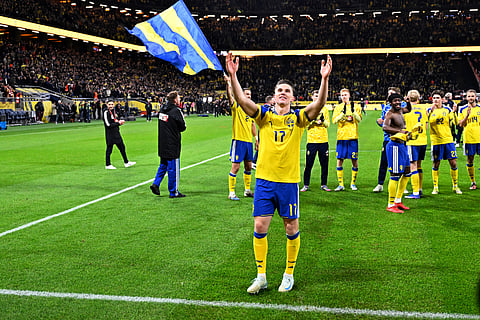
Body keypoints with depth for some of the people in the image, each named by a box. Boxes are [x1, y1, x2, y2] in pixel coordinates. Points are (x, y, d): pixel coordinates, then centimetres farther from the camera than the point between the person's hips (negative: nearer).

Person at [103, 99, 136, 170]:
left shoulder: (113, 111, 12)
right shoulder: (106, 113, -14)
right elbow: (108, 125, -19)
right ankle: (107, 165, 9)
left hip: (116, 133, 9)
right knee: (109, 149, -1)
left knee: (122, 147, 13)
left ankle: (126, 162, 23)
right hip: (110, 134, -9)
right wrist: (118, 123, -16)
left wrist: (119, 121, 4)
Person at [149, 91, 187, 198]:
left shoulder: (162, 109, 7)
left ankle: (155, 183, 13)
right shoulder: (176, 111, -15)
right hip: (172, 144, -7)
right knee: (173, 168, 1)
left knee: (163, 165, 22)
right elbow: (183, 127, -9)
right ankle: (174, 192, 7)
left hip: (162, 144, 7)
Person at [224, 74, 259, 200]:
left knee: (248, 166, 14)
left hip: (248, 141, 7)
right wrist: (228, 83, -38)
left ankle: (247, 190, 27)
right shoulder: (236, 106, -5)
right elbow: (230, 96, -24)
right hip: (238, 140, -7)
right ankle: (231, 192, 2)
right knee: (235, 166, -6)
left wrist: (256, 138, 19)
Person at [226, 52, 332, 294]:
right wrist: (232, 75, -23)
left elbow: (319, 104, -15)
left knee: (291, 229, 6)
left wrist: (324, 79, -29)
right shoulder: (264, 115, 4)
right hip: (264, 180, 1)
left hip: (289, 181, -1)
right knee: (260, 227, 0)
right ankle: (261, 276, 14)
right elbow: (242, 101, -11)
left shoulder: (298, 118, 2)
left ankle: (289, 274, 23)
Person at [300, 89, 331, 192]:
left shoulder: (324, 109, 13)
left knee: (324, 163, 3)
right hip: (311, 140, -2)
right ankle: (306, 185, 4)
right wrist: (314, 120, -18)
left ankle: (323, 185, 12)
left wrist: (322, 121, -13)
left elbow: (328, 124, 7)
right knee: (308, 164, -3)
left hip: (323, 140, 2)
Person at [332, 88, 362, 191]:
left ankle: (353, 183, 14)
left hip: (353, 137, -1)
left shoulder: (355, 106, 6)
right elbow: (334, 121, -4)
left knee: (355, 161, 0)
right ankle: (340, 184, 6)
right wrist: (342, 113, -19)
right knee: (339, 160, -2)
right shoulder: (338, 107, 9)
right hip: (341, 136, 1)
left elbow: (359, 119, -8)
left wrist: (353, 112, -25)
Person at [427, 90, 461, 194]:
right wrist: (432, 110, -26)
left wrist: (454, 112, -17)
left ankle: (455, 186, 14)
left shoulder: (447, 109, 6)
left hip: (448, 140, 1)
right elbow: (427, 121, -15)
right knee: (436, 164, 3)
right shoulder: (429, 110, 2)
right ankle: (435, 187, 14)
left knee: (453, 163, 1)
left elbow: (456, 122, -2)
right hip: (436, 141, -1)